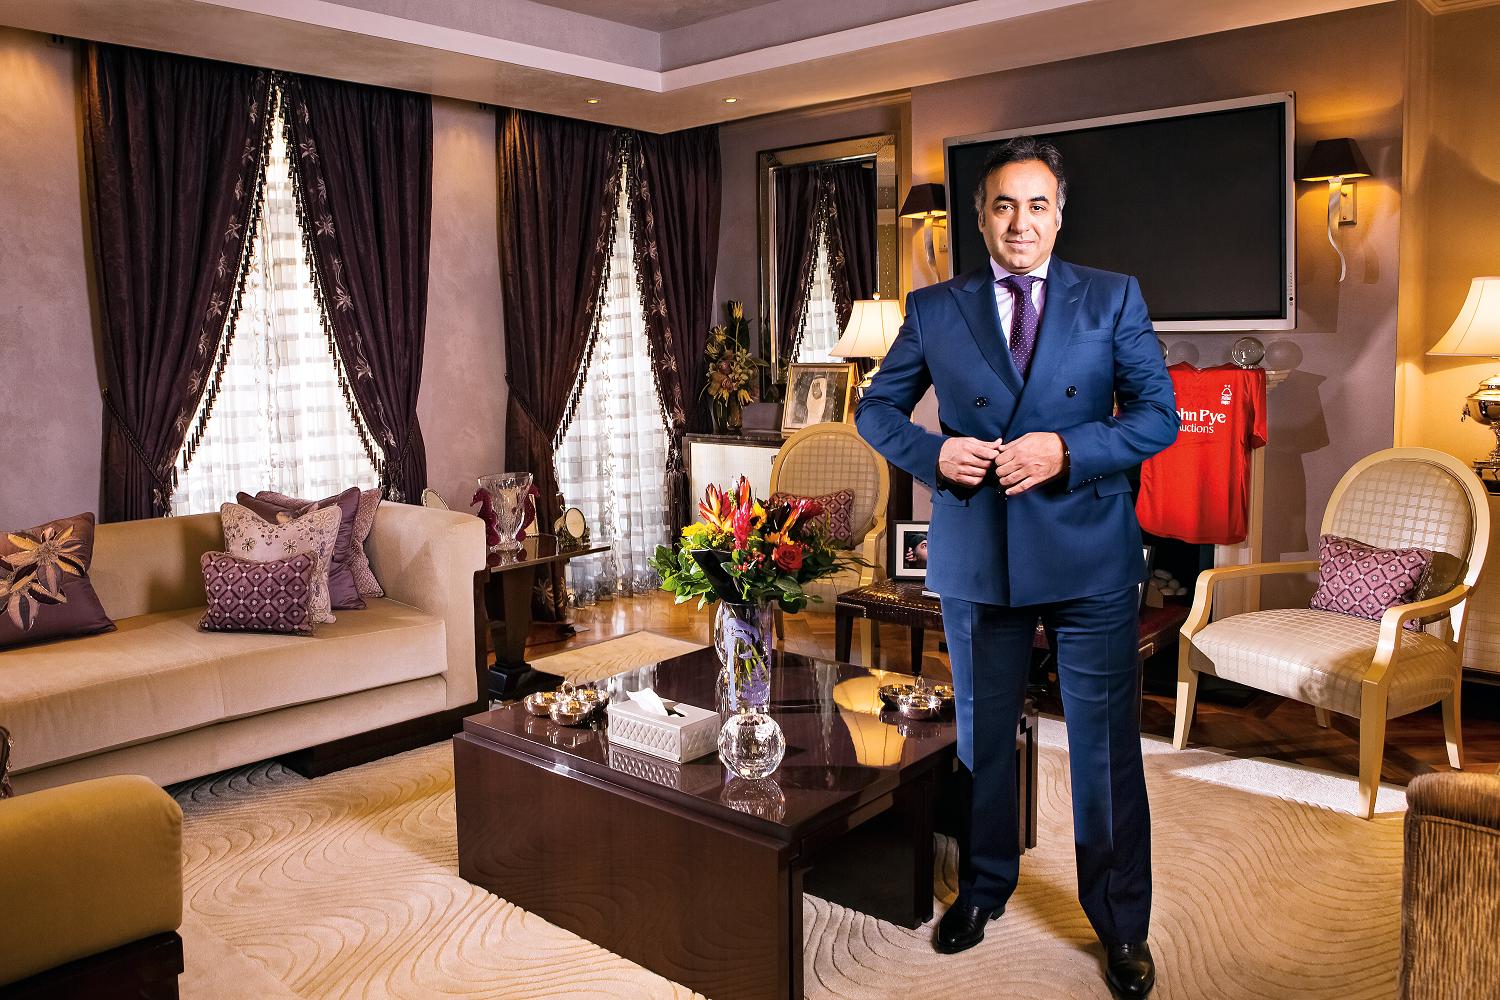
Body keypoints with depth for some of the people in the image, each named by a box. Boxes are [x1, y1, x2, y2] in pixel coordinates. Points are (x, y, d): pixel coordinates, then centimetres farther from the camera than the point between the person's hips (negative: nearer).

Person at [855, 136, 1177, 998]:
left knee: (1107, 748, 7)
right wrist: (933, 453, -12)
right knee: (981, 735, 16)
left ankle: (1123, 924, 27)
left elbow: (1159, 414, -2)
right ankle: (984, 886, 38)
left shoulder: (1114, 299, 2)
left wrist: (1066, 451, -18)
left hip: (1089, 554, -1)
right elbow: (876, 409, 9)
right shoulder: (935, 309, 5)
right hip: (976, 555, 2)